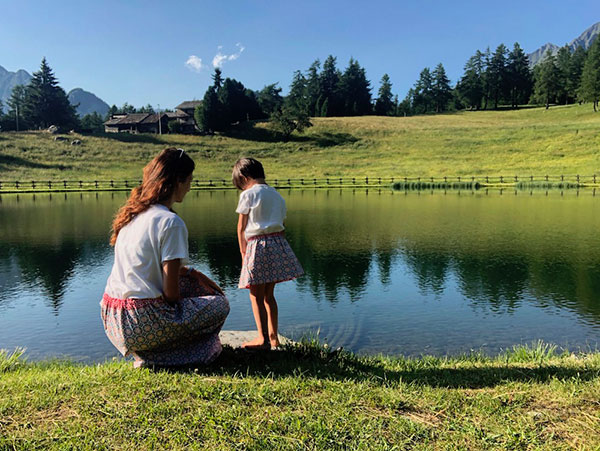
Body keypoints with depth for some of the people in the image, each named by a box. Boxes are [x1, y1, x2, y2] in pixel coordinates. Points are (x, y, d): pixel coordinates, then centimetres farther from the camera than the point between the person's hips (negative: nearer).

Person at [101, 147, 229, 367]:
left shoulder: (133, 213, 9)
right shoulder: (171, 222, -16)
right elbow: (171, 292, -15)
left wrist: (192, 272, 16)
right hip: (142, 323, -8)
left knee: (194, 281, 23)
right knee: (220, 304, 7)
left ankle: (146, 351, 17)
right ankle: (152, 357, 4)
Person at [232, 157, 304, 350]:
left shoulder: (248, 194, -4)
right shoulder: (276, 195, 15)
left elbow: (241, 228, -1)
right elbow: (280, 224, 13)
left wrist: (243, 251, 8)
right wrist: (276, 245, 18)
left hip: (258, 245, -7)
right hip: (278, 243, 7)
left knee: (256, 295, 2)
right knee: (269, 294, 17)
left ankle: (263, 338, 2)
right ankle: (273, 336, 23)